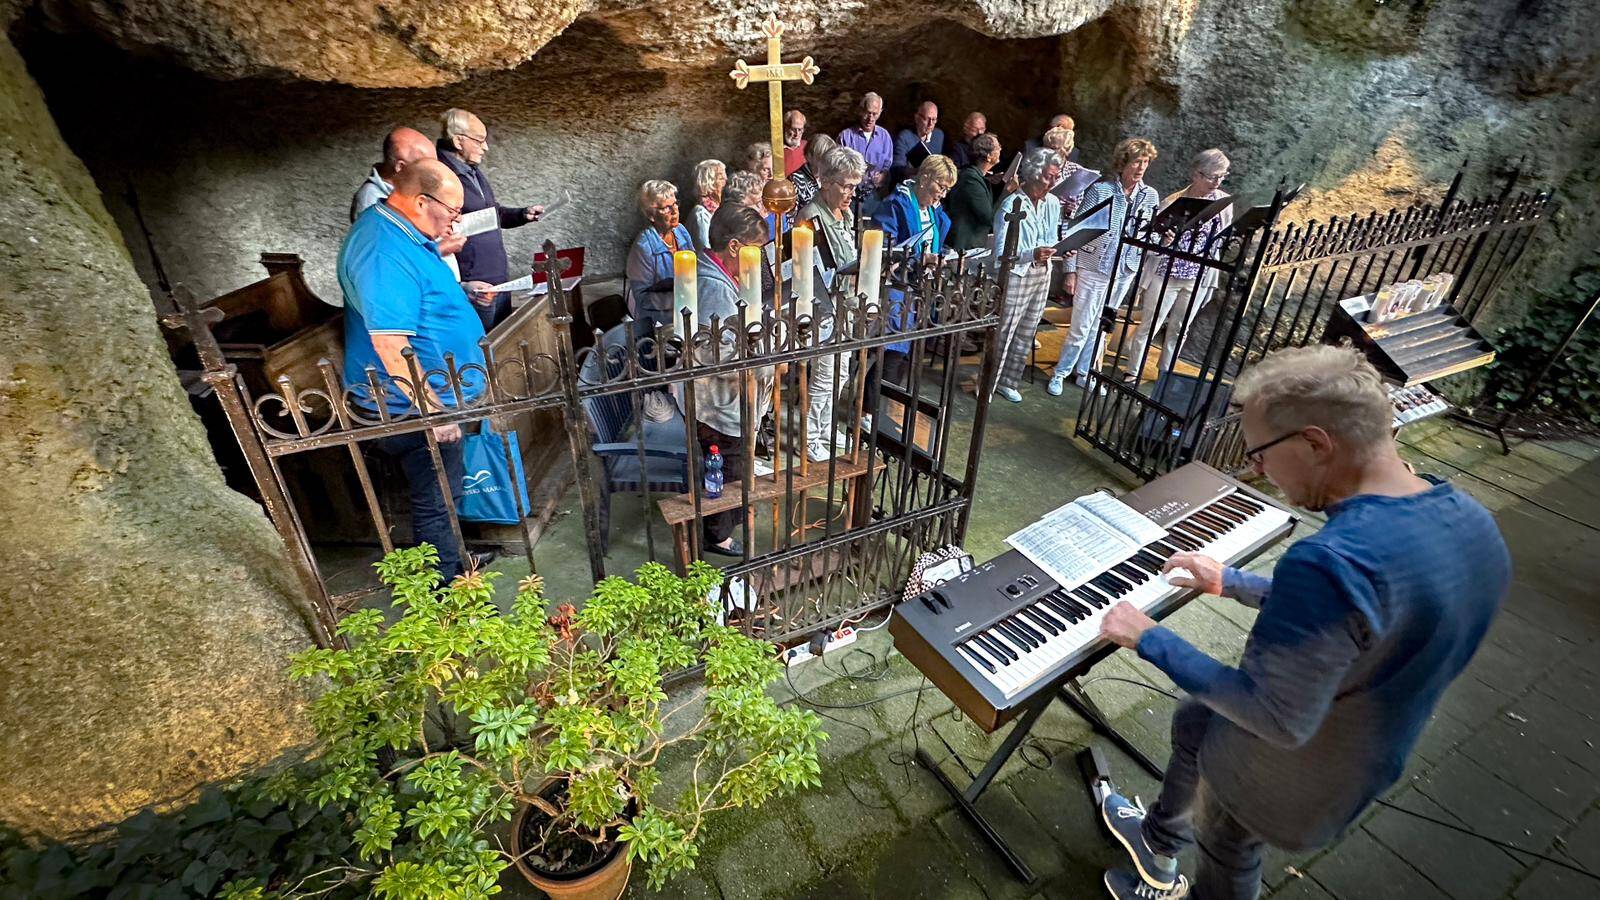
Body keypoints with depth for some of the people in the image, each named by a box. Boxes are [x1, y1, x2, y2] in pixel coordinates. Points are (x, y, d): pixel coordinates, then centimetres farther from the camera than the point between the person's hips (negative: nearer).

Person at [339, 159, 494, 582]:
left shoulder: (395, 229, 7)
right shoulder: (384, 254, -27)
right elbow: (390, 346, -30)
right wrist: (432, 409, -28)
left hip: (433, 394, 11)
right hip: (414, 405, -11)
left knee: (441, 491, 23)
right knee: (436, 500, 5)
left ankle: (452, 563, 41)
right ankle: (446, 586, 22)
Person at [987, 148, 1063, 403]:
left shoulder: (1053, 203, 4)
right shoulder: (1012, 205, -15)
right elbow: (1000, 252, -19)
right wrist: (1032, 254, -33)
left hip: (1042, 275, 7)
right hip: (1016, 276, -7)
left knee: (1026, 335, 13)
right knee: (1004, 334, -3)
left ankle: (1008, 382, 27)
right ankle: (988, 385, 9)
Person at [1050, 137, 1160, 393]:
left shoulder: (1150, 195, 4)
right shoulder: (1100, 189, -10)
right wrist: (1071, 270, -11)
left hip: (1125, 271, 5)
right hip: (1094, 267, -5)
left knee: (1100, 326, 15)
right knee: (1081, 327, -2)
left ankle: (1084, 372, 28)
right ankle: (1061, 373, 15)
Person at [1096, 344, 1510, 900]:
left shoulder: (1332, 561, -41)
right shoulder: (1468, 518, -10)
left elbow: (1277, 718, -34)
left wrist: (1151, 642, -24)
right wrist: (1232, 583, 12)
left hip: (1290, 769, -8)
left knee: (1226, 852, 22)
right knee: (1192, 725, 30)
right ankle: (1159, 844, 52)